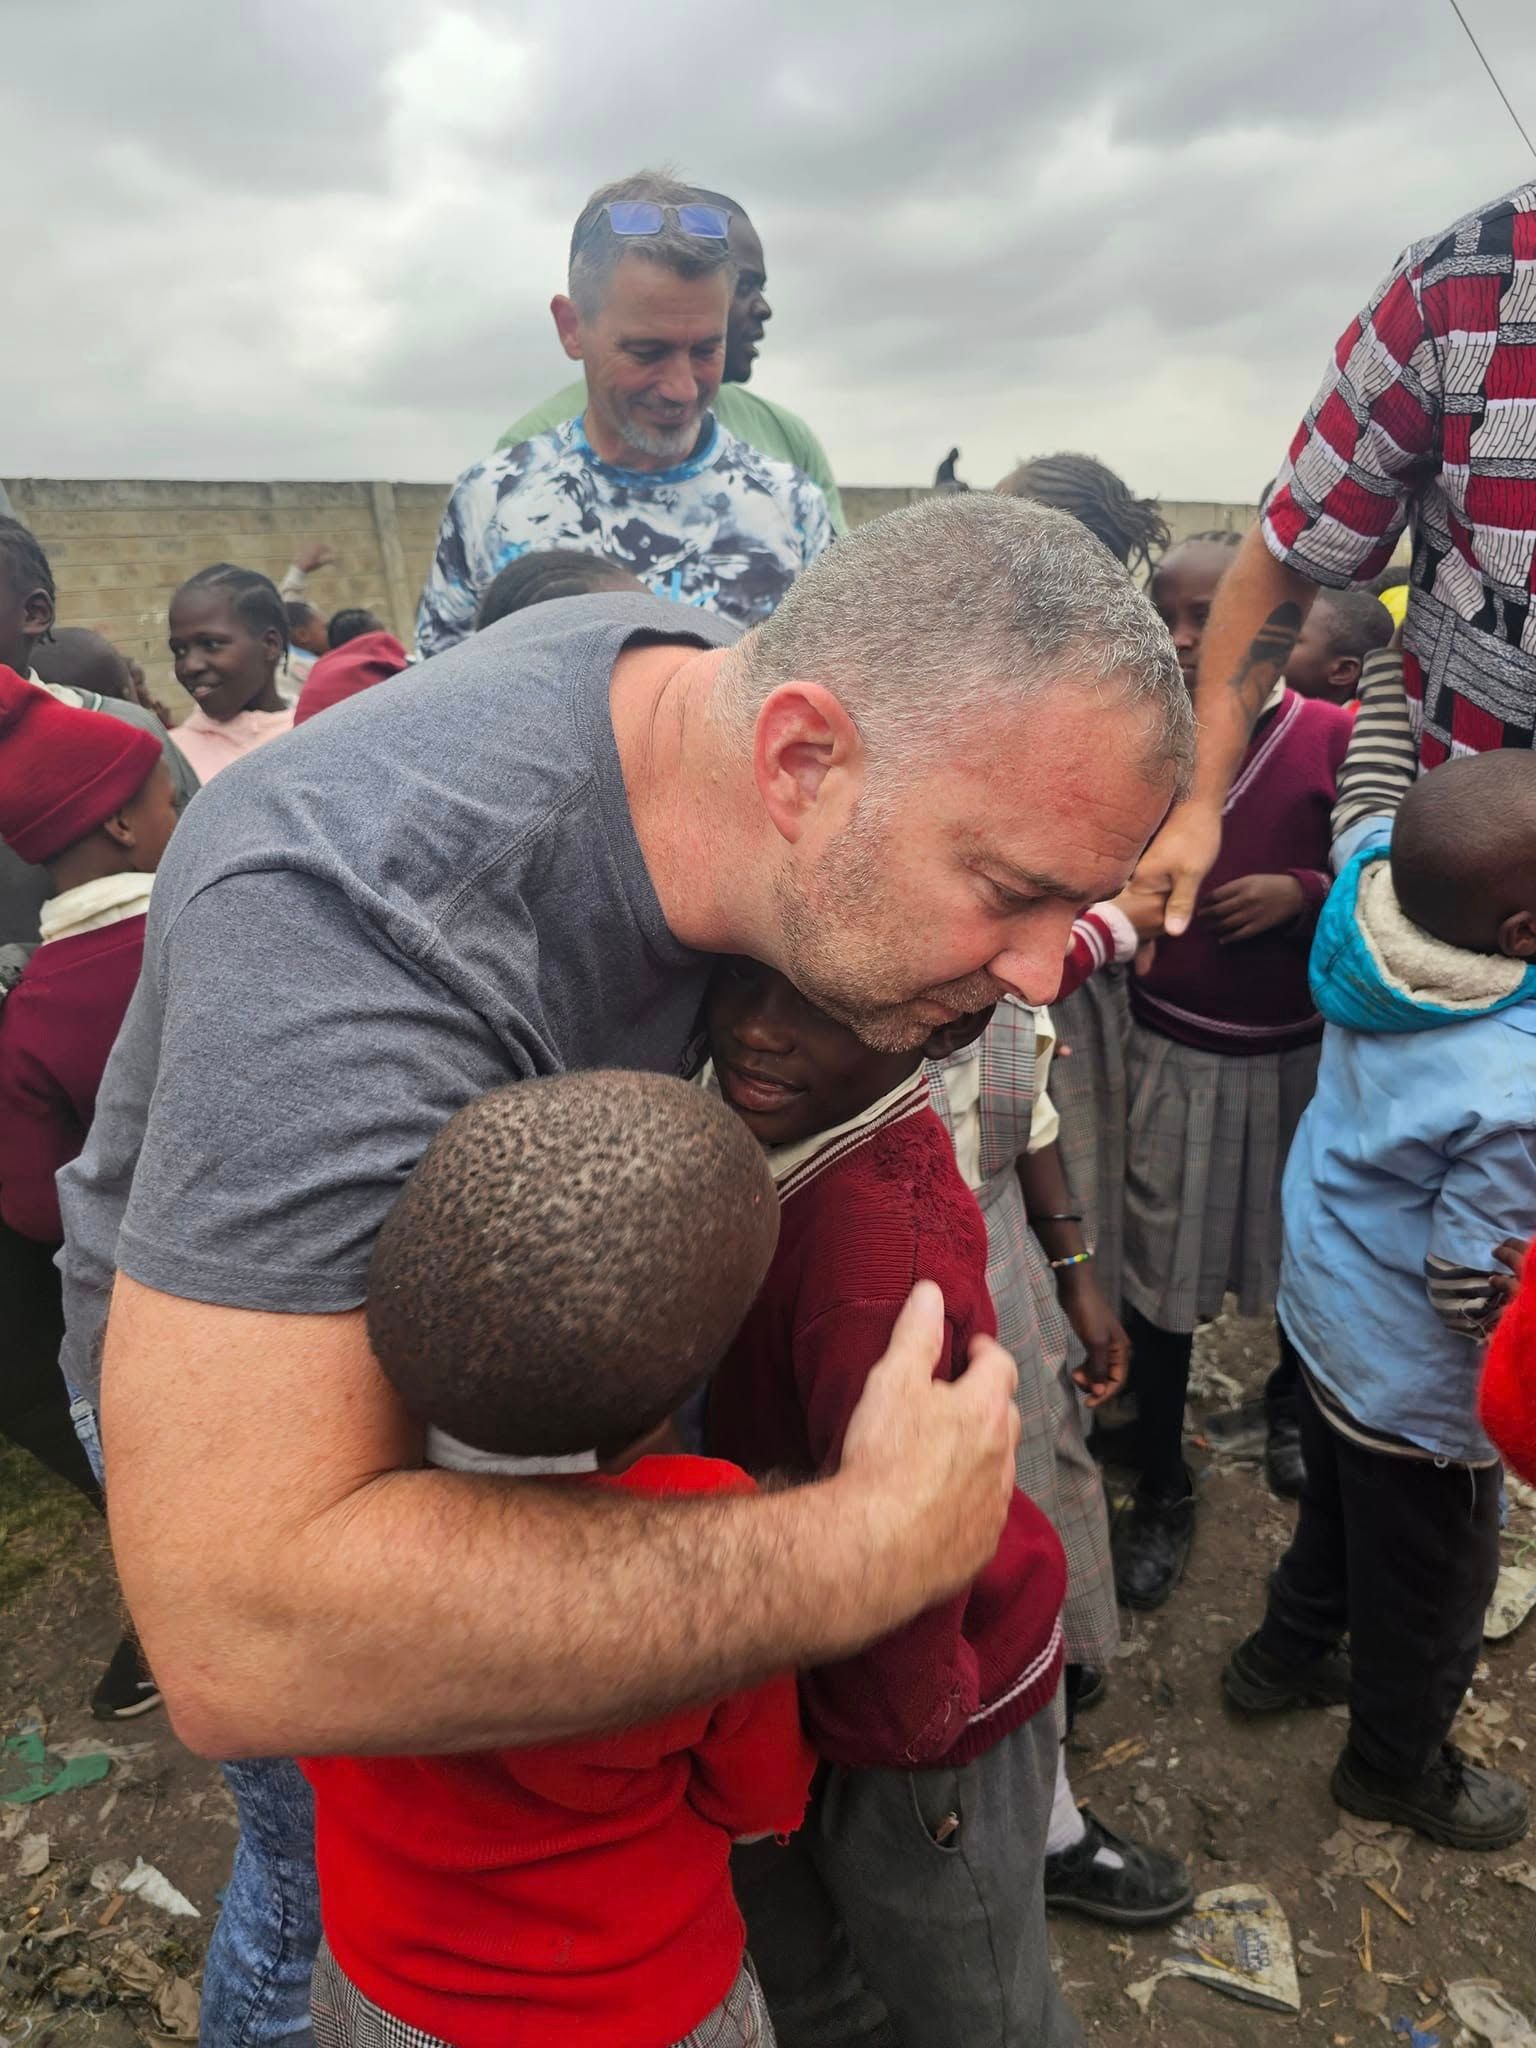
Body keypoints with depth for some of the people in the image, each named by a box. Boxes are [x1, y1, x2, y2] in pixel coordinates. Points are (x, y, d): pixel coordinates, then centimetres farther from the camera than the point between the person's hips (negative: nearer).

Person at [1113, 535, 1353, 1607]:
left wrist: (1300, 893, -18)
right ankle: (1162, 1487, 26)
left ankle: (1292, 1399, 50)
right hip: (1174, 1049, 0)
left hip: (1299, 1049, 0)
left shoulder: (1335, 738, -8)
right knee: (1160, 1274, 6)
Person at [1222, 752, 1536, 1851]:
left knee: (1341, 1504, 34)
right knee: (1431, 1588, 23)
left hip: (1323, 1306, 7)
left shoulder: (1380, 855, -20)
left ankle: (1284, 1655, 59)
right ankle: (1397, 1764, 51)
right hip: (1419, 1387, -7)